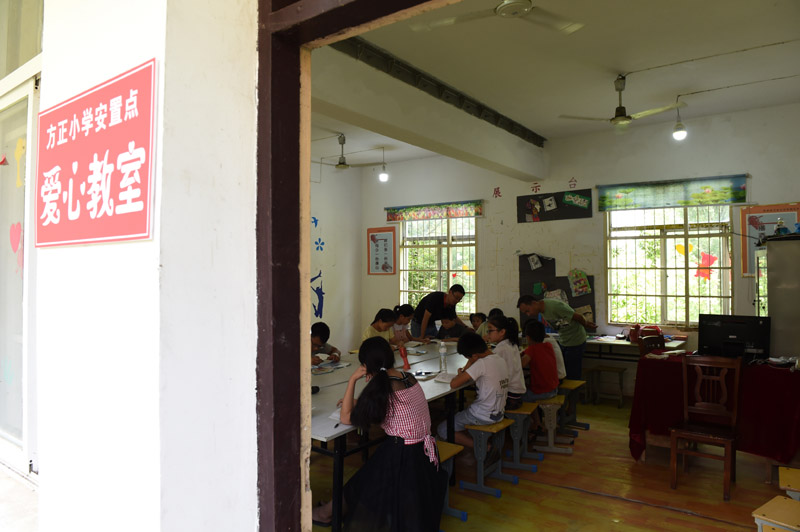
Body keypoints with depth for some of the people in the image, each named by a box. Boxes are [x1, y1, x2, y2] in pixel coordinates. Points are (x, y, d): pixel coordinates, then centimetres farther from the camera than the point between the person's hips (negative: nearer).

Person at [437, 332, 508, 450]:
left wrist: (461, 373, -3)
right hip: (499, 413, 9)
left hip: (484, 416, -9)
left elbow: (453, 384, -23)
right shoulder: (501, 360, 3)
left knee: (442, 430, 4)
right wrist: (467, 372, 6)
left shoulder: (482, 363, -23)